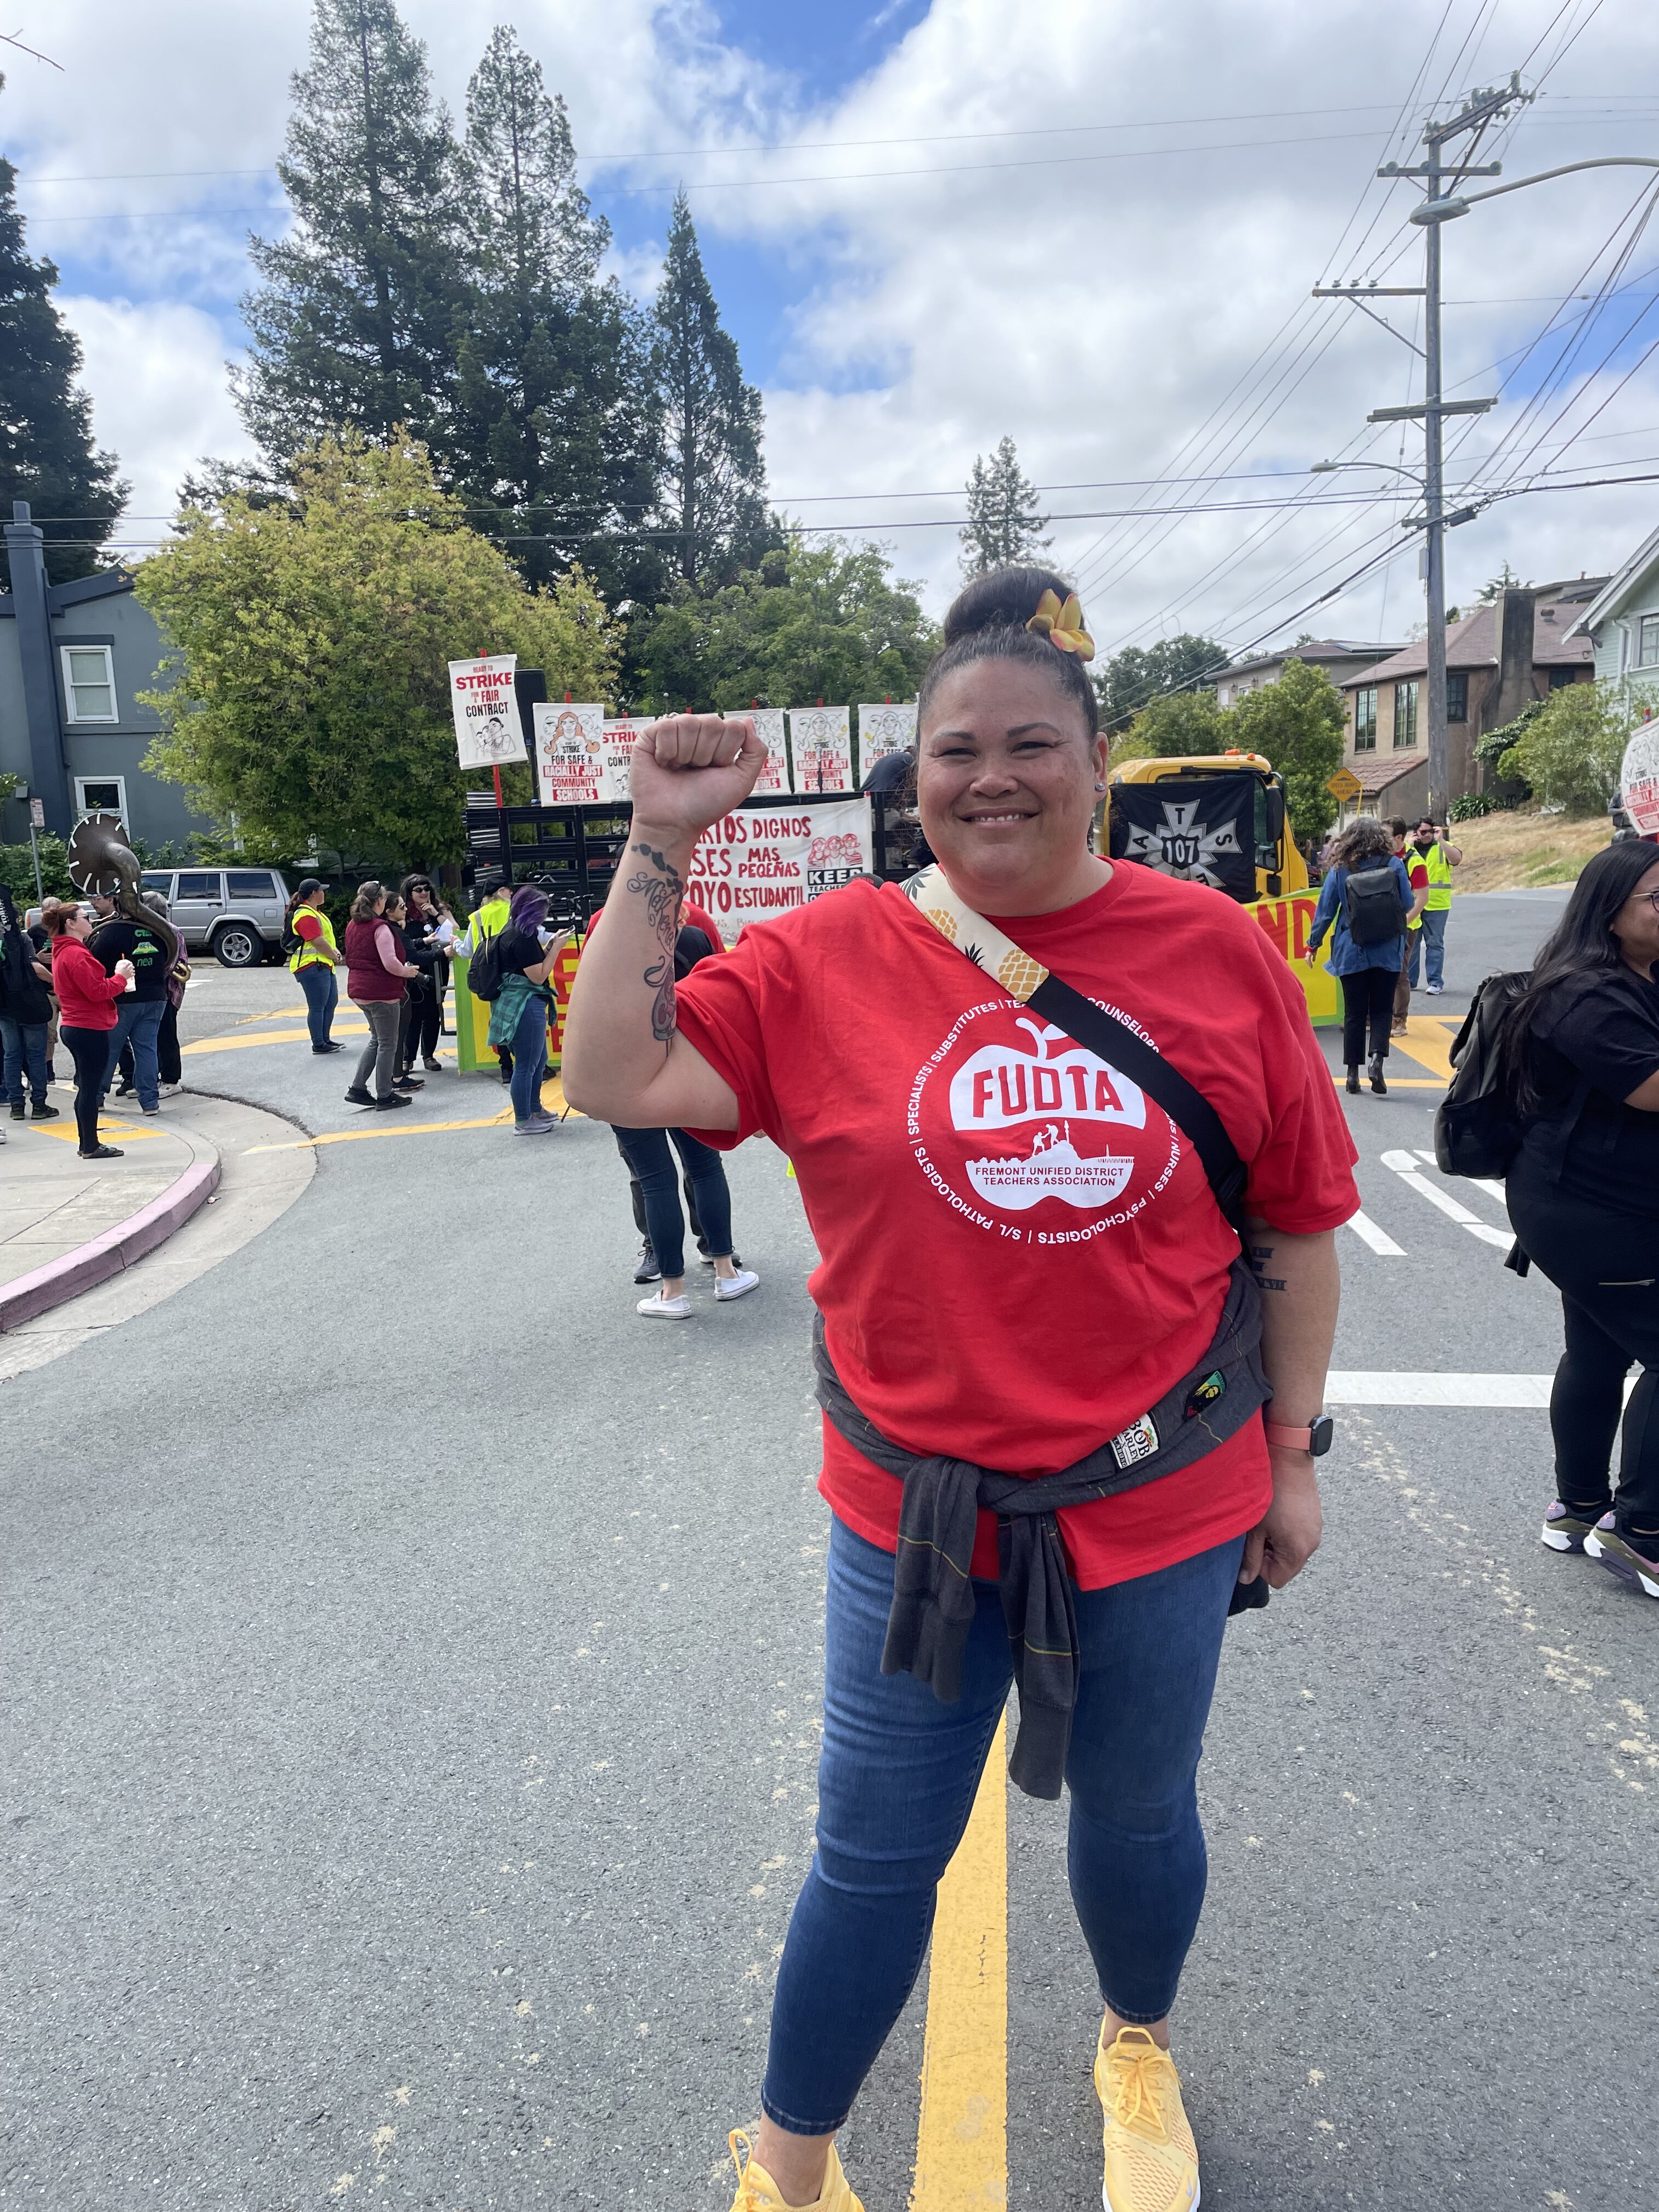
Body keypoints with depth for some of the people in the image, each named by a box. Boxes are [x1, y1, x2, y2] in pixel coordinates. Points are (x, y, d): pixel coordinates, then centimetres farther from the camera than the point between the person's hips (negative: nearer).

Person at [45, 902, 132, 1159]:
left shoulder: (63, 952, 15)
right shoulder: (76, 954, -18)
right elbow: (97, 991, -22)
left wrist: (117, 976, 5)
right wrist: (121, 977, -8)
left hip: (75, 1028, 11)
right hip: (90, 1029, -11)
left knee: (86, 1088, 16)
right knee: (91, 1089, -3)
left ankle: (87, 1144, 23)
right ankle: (91, 1147, 4)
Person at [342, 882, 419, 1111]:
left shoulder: (352, 926, 11)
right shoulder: (380, 928, -17)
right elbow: (390, 963, -23)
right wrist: (407, 972, -6)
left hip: (358, 990, 9)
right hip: (381, 992, -9)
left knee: (377, 1040, 20)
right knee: (388, 1044, 2)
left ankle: (357, 1089, 16)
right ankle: (384, 1096, 7)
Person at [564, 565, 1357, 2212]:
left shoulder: (1218, 951, -7)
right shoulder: (829, 956, -8)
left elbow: (1299, 1224, 0)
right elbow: (615, 1077, -12)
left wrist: (1294, 1456, 4)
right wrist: (661, 840, -15)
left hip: (1163, 1501, 1)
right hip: (915, 1505, -1)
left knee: (1136, 1817, 24)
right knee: (875, 1855, 15)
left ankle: (1139, 2053, 59)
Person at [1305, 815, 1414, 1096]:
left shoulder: (1339, 870, -1)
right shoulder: (1393, 865, -2)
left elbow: (1325, 910, 1)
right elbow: (1407, 905, 2)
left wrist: (1313, 944, 10)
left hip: (1351, 952, 0)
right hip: (1388, 952, 0)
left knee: (1354, 1013, 8)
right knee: (1382, 1010, 7)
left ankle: (1353, 1072, 10)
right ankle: (1377, 1059, -15)